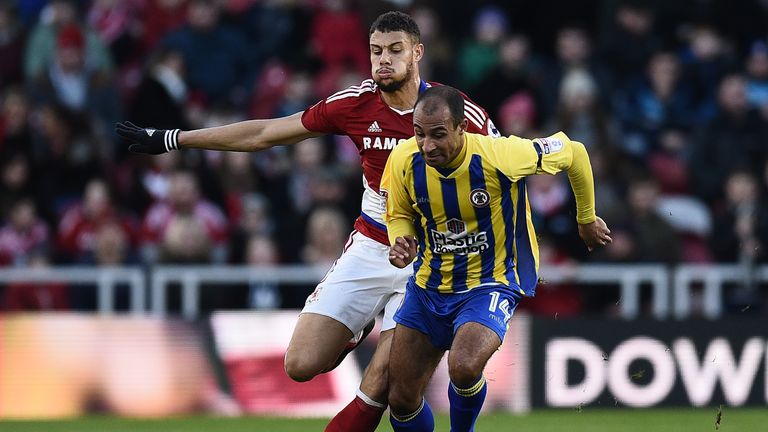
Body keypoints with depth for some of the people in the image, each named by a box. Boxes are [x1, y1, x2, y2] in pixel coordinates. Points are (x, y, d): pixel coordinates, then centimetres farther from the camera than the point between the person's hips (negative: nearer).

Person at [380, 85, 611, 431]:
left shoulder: (499, 156, -24)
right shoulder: (403, 161, -13)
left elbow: (573, 152, -7)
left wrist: (587, 219, 8)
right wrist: (401, 247, -17)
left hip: (490, 284, -4)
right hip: (428, 284, 4)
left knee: (464, 368, -31)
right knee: (402, 399, 2)